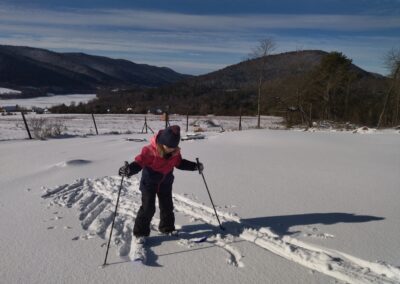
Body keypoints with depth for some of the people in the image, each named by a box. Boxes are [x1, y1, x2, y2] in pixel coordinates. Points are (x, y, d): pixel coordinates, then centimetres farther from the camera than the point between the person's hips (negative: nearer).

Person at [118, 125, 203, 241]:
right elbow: (139, 162, -26)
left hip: (165, 183, 5)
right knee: (148, 208, -6)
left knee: (167, 206, 15)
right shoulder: (149, 151, -28)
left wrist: (195, 166, 1)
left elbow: (180, 163, 7)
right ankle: (140, 233, 10)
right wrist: (129, 169, -46)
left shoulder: (175, 152, -10)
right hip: (149, 183, -5)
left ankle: (167, 228, 36)